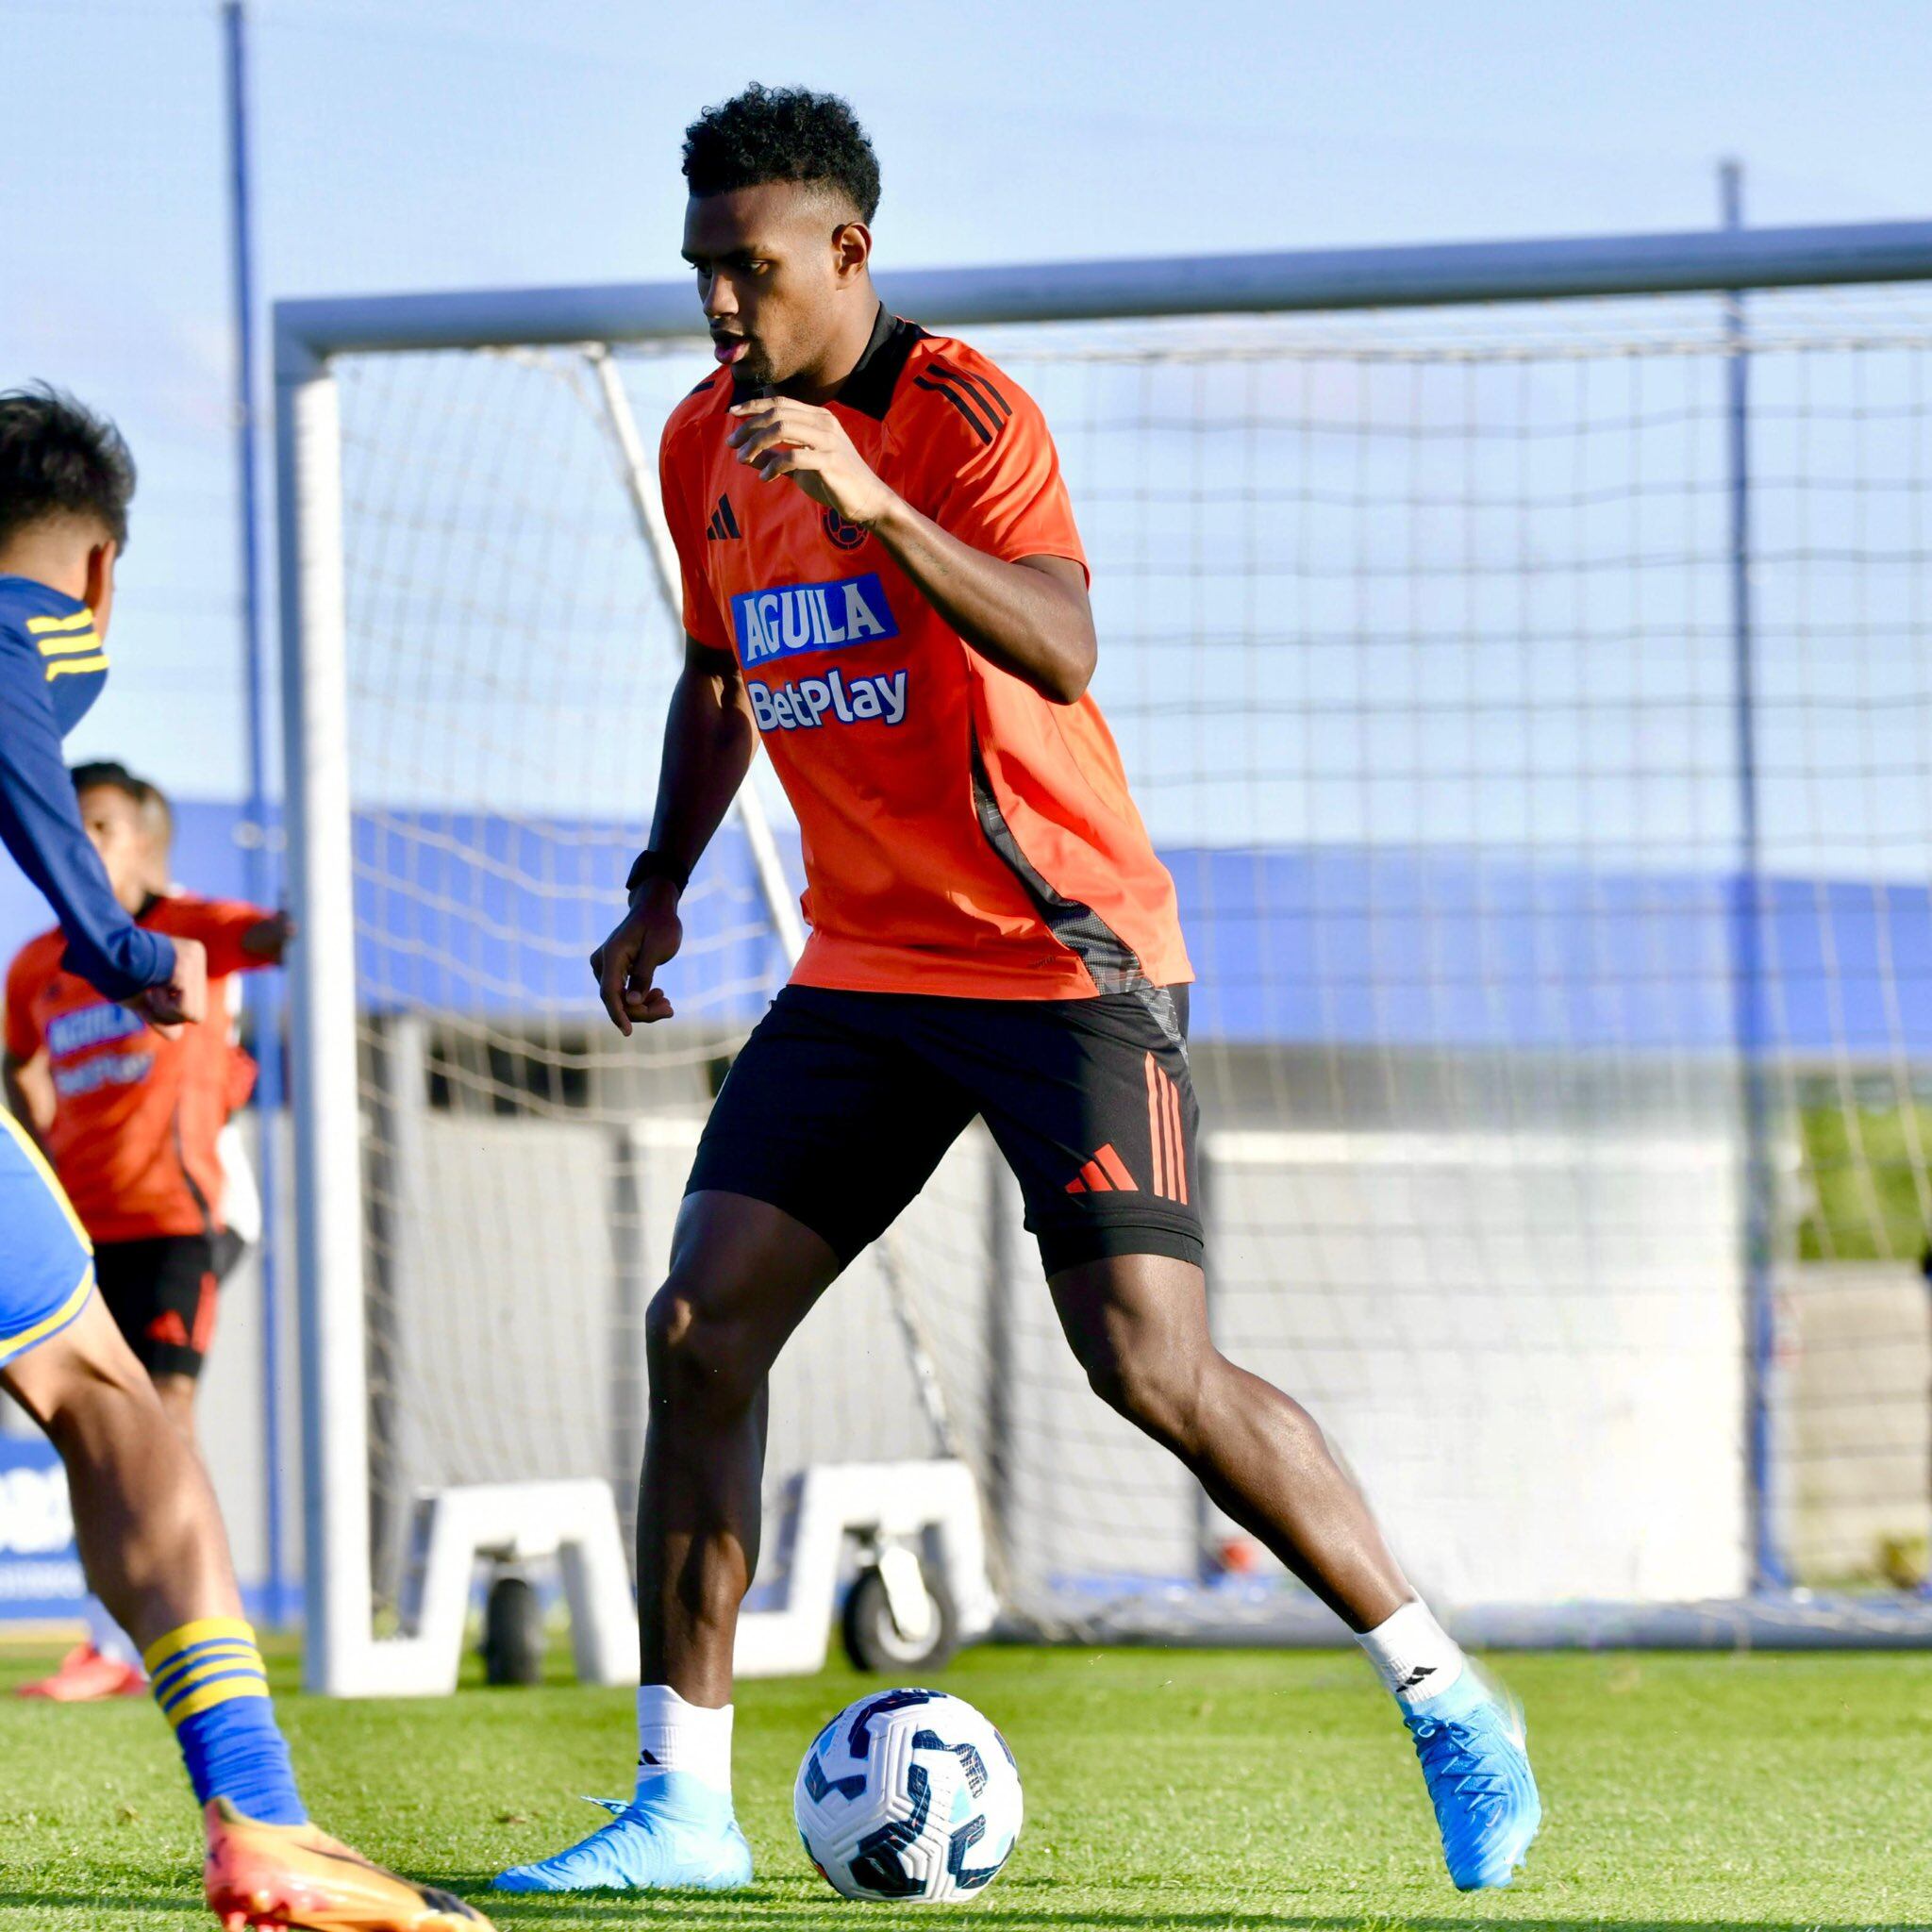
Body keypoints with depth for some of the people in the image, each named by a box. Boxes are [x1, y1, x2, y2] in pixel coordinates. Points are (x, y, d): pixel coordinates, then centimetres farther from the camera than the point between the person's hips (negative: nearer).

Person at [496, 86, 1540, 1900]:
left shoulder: (962, 412, -14)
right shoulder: (704, 443, 8)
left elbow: (1059, 656, -30)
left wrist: (869, 501, -40)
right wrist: (658, 890, 16)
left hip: (1069, 955, -7)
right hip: (865, 966, 7)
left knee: (1154, 1366, -15)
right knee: (699, 1328, -6)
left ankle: (1450, 1708, 1)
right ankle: (682, 1802, -1)